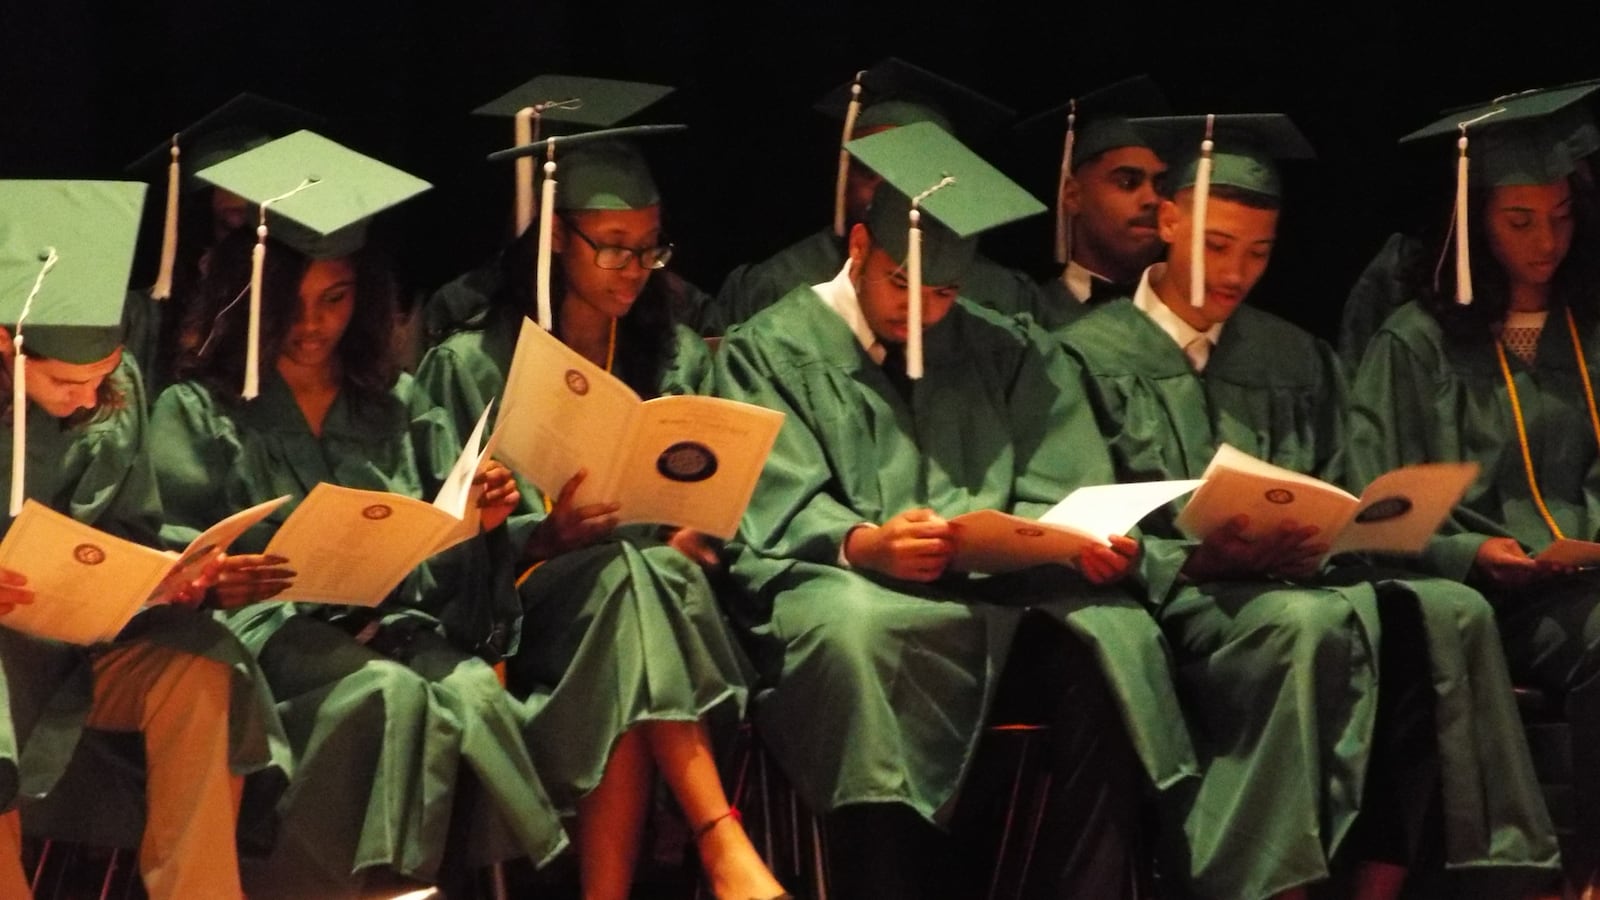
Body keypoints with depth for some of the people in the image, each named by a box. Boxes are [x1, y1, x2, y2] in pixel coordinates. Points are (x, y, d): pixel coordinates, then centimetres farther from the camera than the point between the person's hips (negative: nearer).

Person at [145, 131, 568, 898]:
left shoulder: (396, 405, 20)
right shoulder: (196, 413, 10)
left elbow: (441, 566, 17)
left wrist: (476, 524, -6)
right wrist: (213, 581, -21)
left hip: (395, 625, 3)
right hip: (272, 631, -3)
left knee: (474, 693, -31)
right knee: (389, 695, -34)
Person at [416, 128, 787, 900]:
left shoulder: (678, 357, 17)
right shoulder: (472, 365, 7)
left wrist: (699, 533, -9)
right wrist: (544, 537, -17)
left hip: (668, 592, 2)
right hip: (523, 609, -2)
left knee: (645, 568, -36)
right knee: (627, 570, -37)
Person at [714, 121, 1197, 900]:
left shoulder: (1006, 353, 18)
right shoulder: (775, 351, 7)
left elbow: (1059, 496, 11)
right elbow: (778, 514, -5)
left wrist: (1095, 544, -14)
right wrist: (866, 544, -27)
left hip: (995, 587, 3)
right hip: (839, 582, -3)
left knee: (1110, 632, -28)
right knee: (861, 628, -40)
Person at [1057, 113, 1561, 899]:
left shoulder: (1297, 361, 21)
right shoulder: (1094, 356, 6)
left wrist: (1315, 540, -6)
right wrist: (1196, 558, -18)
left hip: (1300, 581, 5)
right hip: (1173, 599, -5)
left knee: (1448, 613, -26)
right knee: (1314, 625, -37)